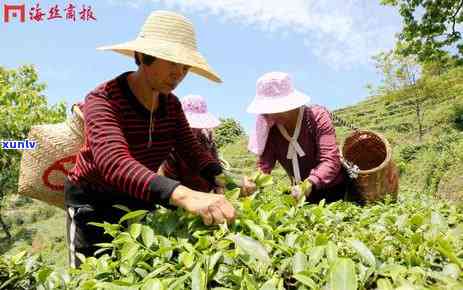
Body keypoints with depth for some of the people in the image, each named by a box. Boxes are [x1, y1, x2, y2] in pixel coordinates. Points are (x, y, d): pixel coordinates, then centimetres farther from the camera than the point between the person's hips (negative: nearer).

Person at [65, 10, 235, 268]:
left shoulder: (171, 104, -7)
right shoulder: (103, 100, -28)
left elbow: (193, 151, -13)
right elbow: (115, 162, -45)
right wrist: (185, 195, -60)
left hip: (140, 200, 5)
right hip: (93, 201, -5)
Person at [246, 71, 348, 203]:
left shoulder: (317, 116, -20)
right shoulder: (270, 130, -9)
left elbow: (330, 160, -29)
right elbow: (263, 166, -12)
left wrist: (309, 184, -47)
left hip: (333, 190, -3)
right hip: (301, 194, 3)